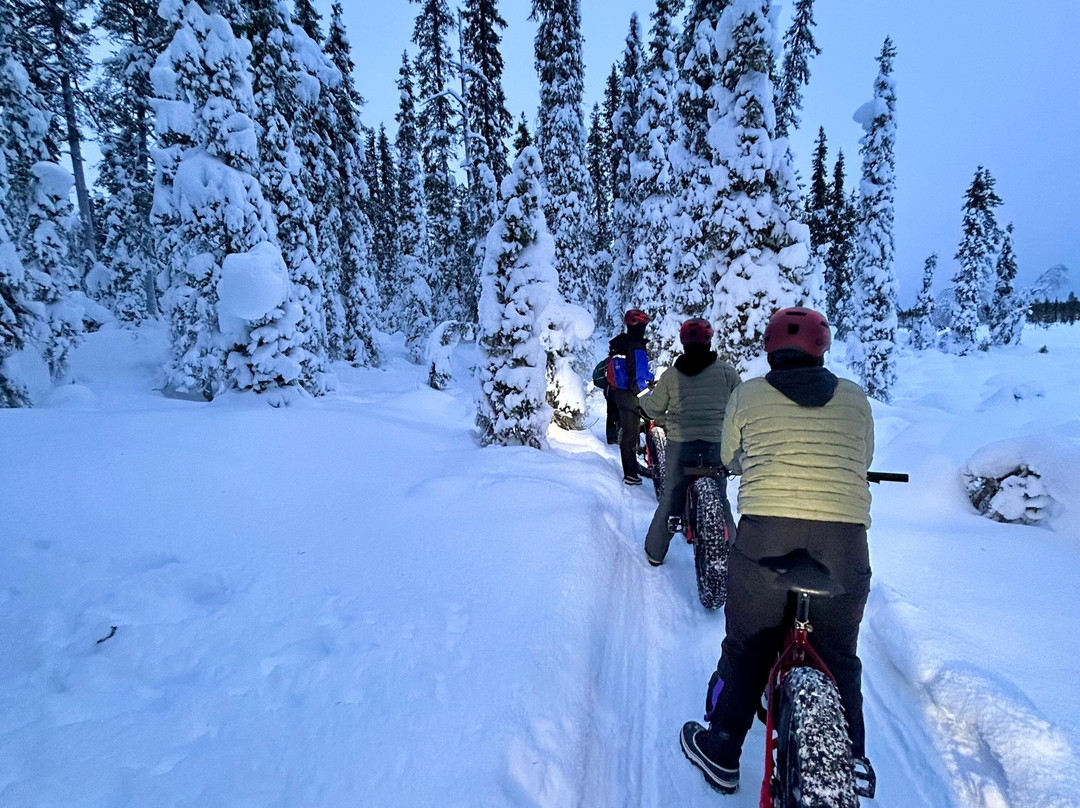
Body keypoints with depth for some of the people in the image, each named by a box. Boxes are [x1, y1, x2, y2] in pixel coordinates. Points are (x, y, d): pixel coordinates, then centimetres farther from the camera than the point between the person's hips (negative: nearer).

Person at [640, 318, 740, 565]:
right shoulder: (727, 371, -1)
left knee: (671, 497, 13)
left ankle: (655, 551, 23)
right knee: (720, 498, 16)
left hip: (680, 444, 1)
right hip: (717, 443, 0)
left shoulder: (670, 375, 0)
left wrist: (643, 400, 28)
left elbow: (654, 410, 6)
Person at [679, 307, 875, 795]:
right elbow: (863, 463, 22)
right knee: (839, 656, 22)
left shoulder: (746, 394, 5)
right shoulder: (855, 397, 10)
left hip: (765, 531, -1)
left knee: (745, 648, 16)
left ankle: (721, 754, 31)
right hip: (845, 535, 2)